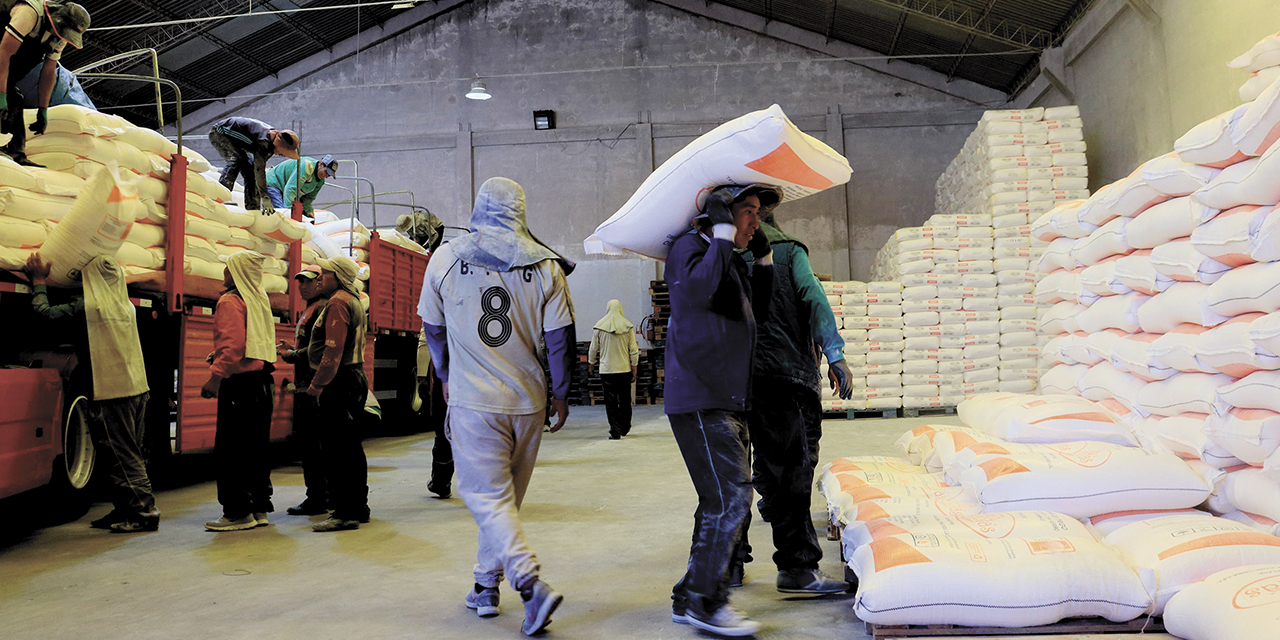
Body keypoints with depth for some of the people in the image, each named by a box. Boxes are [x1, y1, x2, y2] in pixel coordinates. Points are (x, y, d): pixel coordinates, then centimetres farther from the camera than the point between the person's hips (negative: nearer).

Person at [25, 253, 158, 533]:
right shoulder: (127, 306, 12)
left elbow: (45, 311, -4)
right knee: (130, 455, 13)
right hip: (137, 388, 7)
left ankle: (145, 512, -2)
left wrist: (39, 280, 9)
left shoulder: (88, 305, -10)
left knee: (121, 456, -2)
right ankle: (124, 510, 20)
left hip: (112, 392, -7)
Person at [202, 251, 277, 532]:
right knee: (256, 448, 13)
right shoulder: (261, 301, 15)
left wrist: (215, 377, -20)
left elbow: (232, 345, -20)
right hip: (263, 382, 8)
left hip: (239, 383, -8)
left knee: (230, 450, -2)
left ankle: (238, 512, 0)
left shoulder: (230, 301, -9)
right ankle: (259, 508, 17)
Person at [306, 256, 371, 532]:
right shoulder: (355, 302, 20)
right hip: (356, 378, 11)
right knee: (351, 447, 14)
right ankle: (358, 507, 20)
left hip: (340, 382, -11)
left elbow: (333, 350, -20)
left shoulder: (338, 302, -11)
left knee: (335, 449, -9)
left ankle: (344, 512, -8)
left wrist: (317, 385, -16)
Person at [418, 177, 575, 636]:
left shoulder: (446, 259, 0)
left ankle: (531, 584, -17)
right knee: (507, 497, 16)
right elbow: (559, 336, -2)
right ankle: (486, 587, 28)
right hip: (528, 400, 3)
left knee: (488, 496, 0)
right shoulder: (545, 266, -1)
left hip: (473, 400, -2)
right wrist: (560, 392, 11)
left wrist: (446, 376, 27)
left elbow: (432, 326, 11)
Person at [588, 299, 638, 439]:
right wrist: (634, 370, 8)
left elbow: (593, 349, 4)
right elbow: (634, 350, 0)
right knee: (625, 400, 13)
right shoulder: (628, 327, -2)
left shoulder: (599, 327, -3)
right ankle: (625, 428, 24)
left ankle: (615, 431, 0)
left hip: (606, 370, -1)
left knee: (611, 402, 3)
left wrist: (591, 362, 22)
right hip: (625, 370, 1)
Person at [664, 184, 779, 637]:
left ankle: (690, 600, 21)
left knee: (722, 502, 11)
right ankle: (706, 602, -4)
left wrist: (763, 257, 20)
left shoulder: (733, 261, 21)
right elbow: (701, 289, -27)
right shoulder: (689, 248, -7)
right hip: (699, 400, -10)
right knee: (731, 496, -14)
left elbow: (758, 311, 28)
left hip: (728, 401, 10)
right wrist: (723, 231, -18)